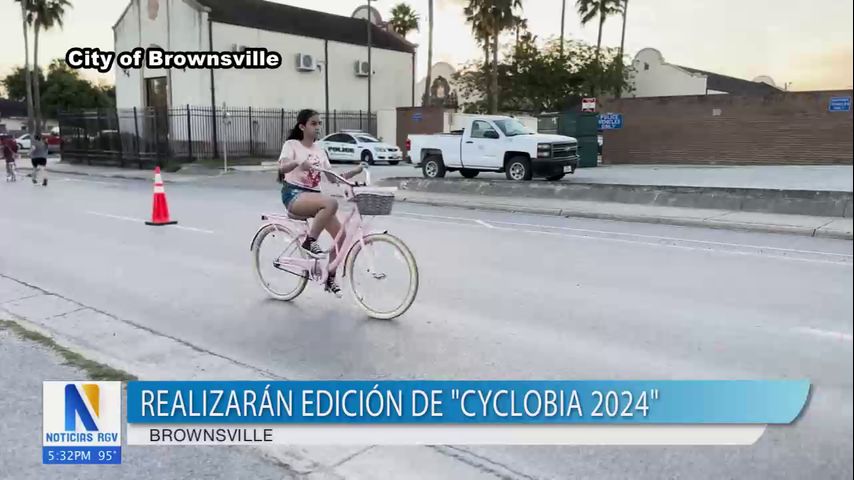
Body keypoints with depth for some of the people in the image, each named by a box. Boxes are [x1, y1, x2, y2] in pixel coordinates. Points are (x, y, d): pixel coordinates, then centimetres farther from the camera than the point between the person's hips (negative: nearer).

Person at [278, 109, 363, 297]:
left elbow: (333, 178, 11)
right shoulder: (291, 144, -2)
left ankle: (330, 278, 10)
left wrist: (356, 171, -4)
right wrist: (299, 163, -42)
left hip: (313, 196, 7)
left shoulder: (319, 151, 15)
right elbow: (282, 167, -22)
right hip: (294, 195, -6)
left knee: (341, 235, -7)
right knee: (332, 203, -36)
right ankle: (310, 242, -19)